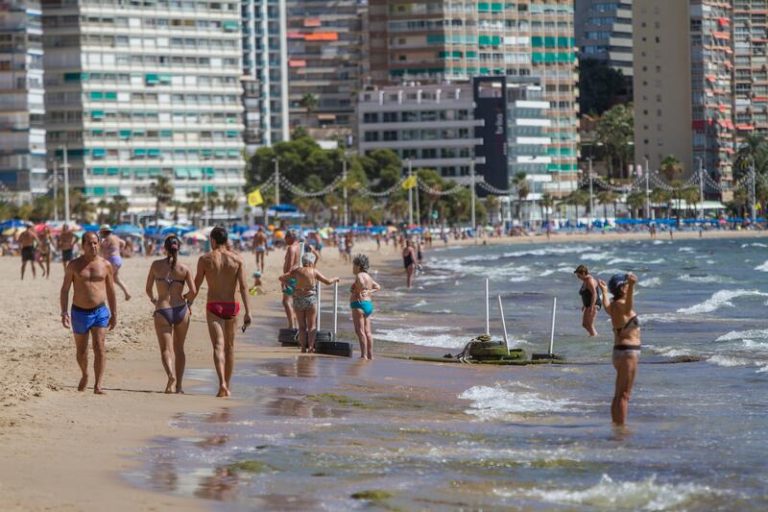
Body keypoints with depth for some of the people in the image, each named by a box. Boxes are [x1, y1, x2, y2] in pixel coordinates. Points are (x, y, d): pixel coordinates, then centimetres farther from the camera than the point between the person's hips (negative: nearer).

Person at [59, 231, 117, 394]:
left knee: (99, 347, -16)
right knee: (81, 350, 13)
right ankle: (84, 375, 42)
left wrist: (114, 314, 10)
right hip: (79, 312, 1)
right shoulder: (74, 265, -2)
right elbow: (64, 290, 0)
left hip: (100, 312, -1)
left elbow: (111, 291, 10)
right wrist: (64, 313, -10)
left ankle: (98, 385, -18)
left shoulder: (105, 265, 2)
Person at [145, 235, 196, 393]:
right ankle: (179, 385, 20)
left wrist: (153, 299, 27)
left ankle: (171, 375, -28)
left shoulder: (156, 265, -1)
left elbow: (148, 289, 6)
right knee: (179, 349, 17)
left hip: (162, 311, -2)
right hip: (181, 310, 2)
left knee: (166, 349, 0)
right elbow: (193, 291, -6)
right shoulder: (184, 268, -1)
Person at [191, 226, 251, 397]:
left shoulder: (205, 259, -2)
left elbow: (196, 286, 2)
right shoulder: (237, 259, 1)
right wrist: (247, 311, -8)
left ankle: (222, 383, -29)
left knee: (218, 346, -10)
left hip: (213, 307, -2)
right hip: (231, 306, 2)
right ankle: (228, 386, 24)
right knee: (229, 346, 16)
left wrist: (189, 304, 17)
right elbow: (243, 287, -6)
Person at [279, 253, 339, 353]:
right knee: (312, 325, 5)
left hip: (298, 299, 2)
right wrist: (335, 279, 22)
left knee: (302, 326, 10)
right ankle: (310, 346, -9)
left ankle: (303, 347, 5)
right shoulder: (314, 271, -3)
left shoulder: (297, 271, 2)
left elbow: (281, 278, 0)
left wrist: (288, 284, 15)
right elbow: (328, 281, 2)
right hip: (310, 298, -2)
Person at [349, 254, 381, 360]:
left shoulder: (359, 276, -12)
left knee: (360, 331, -11)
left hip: (359, 304, -10)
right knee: (367, 331, 10)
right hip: (369, 304, 10)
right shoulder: (368, 276, 16)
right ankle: (370, 355, 11)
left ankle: (364, 355, -17)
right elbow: (378, 287, 26)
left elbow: (362, 283, -34)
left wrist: (360, 294, -23)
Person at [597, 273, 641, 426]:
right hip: (628, 352, -10)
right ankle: (621, 426, -12)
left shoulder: (613, 306, 12)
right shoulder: (619, 305, -17)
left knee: (619, 395, 18)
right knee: (624, 395, -10)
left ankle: (616, 425, 25)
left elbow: (607, 306, 38)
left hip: (621, 351, 10)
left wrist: (604, 292, 59)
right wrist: (632, 286, -62)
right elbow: (628, 307, -43)